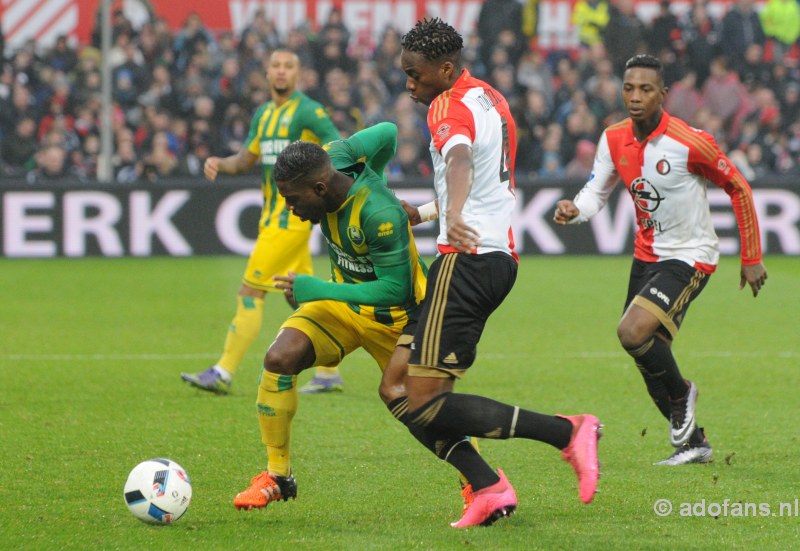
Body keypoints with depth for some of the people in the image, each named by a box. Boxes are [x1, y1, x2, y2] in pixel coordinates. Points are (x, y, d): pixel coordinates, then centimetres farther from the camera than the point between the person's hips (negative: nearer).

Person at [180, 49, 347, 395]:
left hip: (292, 214, -8)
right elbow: (247, 159, 22)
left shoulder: (308, 111, -8)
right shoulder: (263, 114, 17)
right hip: (271, 214, 8)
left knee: (251, 291, -11)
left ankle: (224, 372, -11)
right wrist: (219, 164, 3)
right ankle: (329, 373, 16)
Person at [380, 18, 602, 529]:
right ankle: (488, 488, -2)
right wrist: (425, 213, 46)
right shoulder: (491, 99, 18)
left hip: (468, 257, -10)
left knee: (424, 401, -11)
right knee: (397, 385, 8)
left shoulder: (450, 107, -11)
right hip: (501, 255, 10)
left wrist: (454, 216, -55)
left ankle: (567, 432, -10)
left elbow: (459, 160, -35)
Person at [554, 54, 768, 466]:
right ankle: (693, 441, 27)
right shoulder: (614, 140, -3)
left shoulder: (690, 142, -20)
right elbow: (596, 193, 0)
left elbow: (739, 189, -9)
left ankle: (680, 393, 4)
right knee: (647, 356, 9)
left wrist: (751, 258, -5)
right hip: (647, 256, 7)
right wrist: (573, 209, -25)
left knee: (633, 332, -25)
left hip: (690, 257, -7)